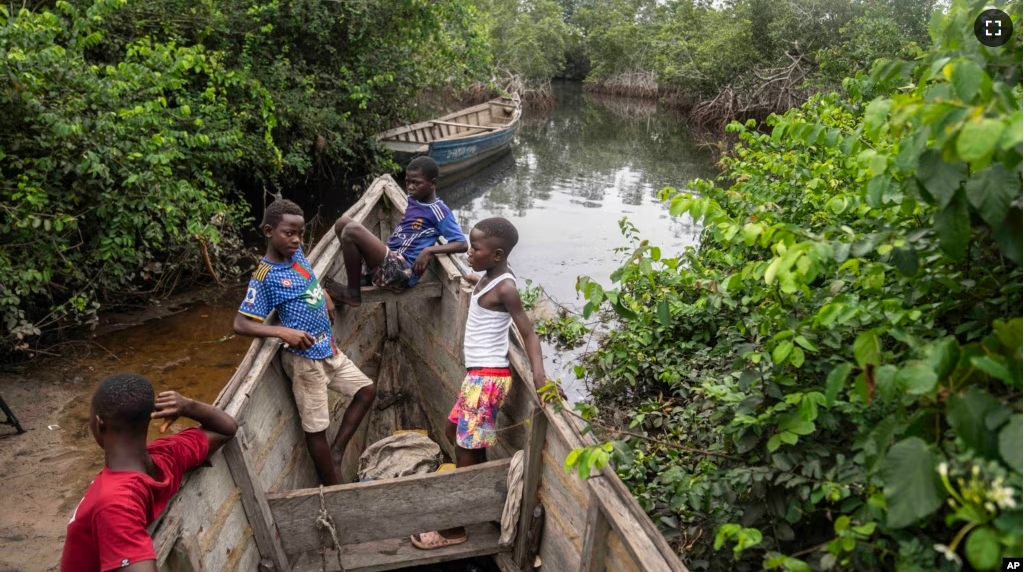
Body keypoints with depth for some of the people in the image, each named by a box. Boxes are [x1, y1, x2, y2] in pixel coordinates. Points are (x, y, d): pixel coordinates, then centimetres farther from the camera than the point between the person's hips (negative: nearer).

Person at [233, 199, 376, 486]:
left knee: (366, 391, 14)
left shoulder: (297, 253, 2)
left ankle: (336, 454, 21)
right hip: (305, 358, -8)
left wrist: (326, 296, 9)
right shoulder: (265, 277, -18)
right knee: (316, 427, 4)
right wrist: (283, 331, -33)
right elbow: (240, 324, -21)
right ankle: (336, 489, 18)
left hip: (328, 349, 8)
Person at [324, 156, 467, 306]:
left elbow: (462, 244, -14)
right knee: (342, 223, 2)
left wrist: (429, 250, -24)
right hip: (389, 259, 9)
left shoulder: (439, 211, -8)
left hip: (401, 270, -9)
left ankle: (352, 293, -8)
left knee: (352, 230, -24)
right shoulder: (413, 200, 15)